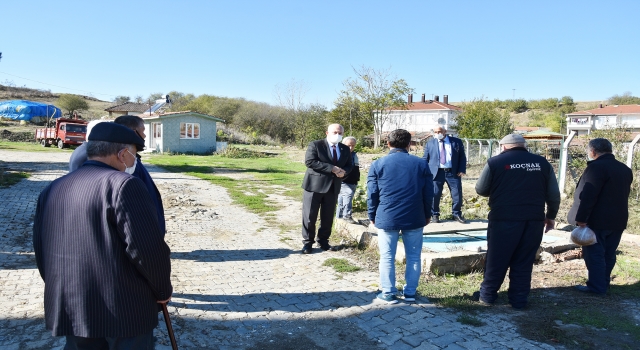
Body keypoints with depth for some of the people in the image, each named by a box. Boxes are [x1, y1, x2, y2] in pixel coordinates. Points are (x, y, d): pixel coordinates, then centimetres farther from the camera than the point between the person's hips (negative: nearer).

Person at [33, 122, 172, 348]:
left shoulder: (52, 190, 8)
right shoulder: (123, 185, -16)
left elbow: (41, 250, 14)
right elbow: (148, 248, -21)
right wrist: (163, 290, -5)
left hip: (69, 308, 7)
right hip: (123, 309, -6)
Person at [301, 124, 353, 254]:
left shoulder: (345, 149, 11)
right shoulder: (315, 145, -6)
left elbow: (349, 165, 15)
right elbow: (309, 161, -19)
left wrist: (343, 171, -11)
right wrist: (332, 168, -22)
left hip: (333, 187, 5)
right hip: (314, 185, -5)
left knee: (328, 217, 11)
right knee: (310, 216, 1)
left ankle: (323, 241, 25)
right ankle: (307, 242, 14)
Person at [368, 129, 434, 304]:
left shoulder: (378, 164, 0)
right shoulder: (421, 164, 4)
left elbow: (372, 194, 0)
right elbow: (429, 193, 6)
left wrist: (372, 216, 11)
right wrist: (427, 215, 17)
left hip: (386, 218, -1)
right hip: (414, 218, 1)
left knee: (387, 257, 8)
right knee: (413, 257, 12)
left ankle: (388, 293, 13)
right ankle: (410, 292, 18)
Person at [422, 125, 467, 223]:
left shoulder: (457, 142, 6)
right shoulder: (430, 143, 7)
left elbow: (462, 157, 8)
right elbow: (425, 159, 8)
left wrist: (462, 170, -4)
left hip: (453, 172, 1)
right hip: (437, 173, 0)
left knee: (457, 194, 4)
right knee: (435, 195, 1)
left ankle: (457, 214, 21)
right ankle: (435, 215, 17)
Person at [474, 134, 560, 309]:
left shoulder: (495, 162, -1)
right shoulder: (542, 163, 9)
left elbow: (480, 189, 5)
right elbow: (554, 195, 10)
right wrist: (551, 216, 21)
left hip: (504, 219, -3)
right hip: (534, 219, 3)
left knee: (497, 259, 9)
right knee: (524, 262, 12)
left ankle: (487, 294, 20)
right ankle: (519, 299, 19)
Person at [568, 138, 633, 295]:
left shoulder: (597, 167, -17)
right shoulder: (625, 169, 13)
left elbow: (588, 196, -23)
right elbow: (623, 194, 19)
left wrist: (581, 218, -21)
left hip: (597, 220, -9)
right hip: (618, 220, 9)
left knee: (594, 254, 0)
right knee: (608, 254, 15)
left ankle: (597, 287, 4)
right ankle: (604, 284, 24)